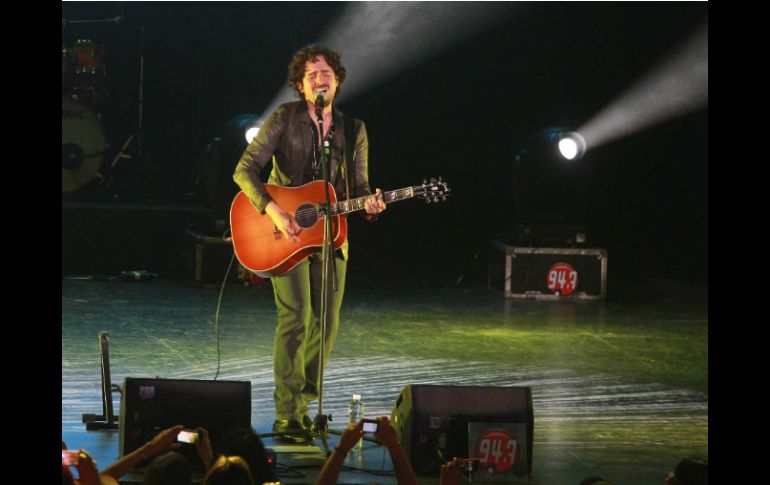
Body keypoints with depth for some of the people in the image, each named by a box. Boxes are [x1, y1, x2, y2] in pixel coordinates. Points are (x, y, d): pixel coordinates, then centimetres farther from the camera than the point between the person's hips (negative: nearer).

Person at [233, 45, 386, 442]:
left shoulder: (353, 130, 10)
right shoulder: (285, 119, -3)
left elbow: (360, 186, 13)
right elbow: (245, 169, -9)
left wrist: (370, 206, -11)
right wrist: (273, 211, -21)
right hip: (286, 233, -5)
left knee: (326, 324, 4)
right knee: (296, 317, -15)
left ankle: (302, 404, 19)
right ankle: (287, 416, -13)